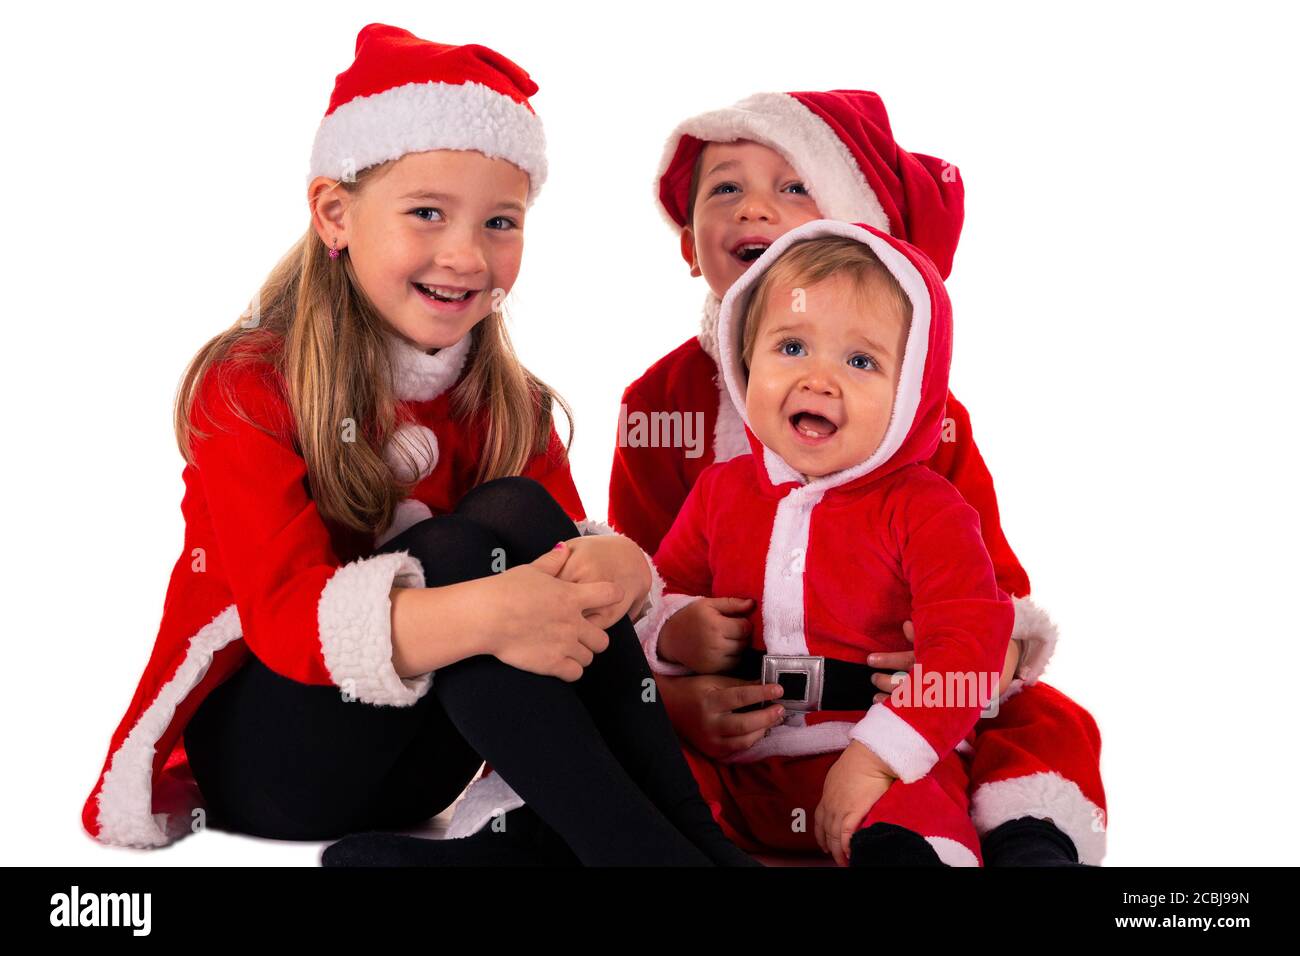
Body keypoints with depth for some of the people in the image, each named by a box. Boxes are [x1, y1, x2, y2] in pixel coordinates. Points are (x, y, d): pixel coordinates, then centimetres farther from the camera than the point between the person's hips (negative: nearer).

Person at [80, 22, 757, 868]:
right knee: (476, 541, -30)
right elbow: (286, 616, -27)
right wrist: (479, 613, -44)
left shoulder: (508, 402, 3)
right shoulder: (248, 390, -14)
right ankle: (661, 852, -30)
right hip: (261, 761, -5)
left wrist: (613, 566, -36)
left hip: (409, 769, 5)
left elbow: (563, 544, -10)